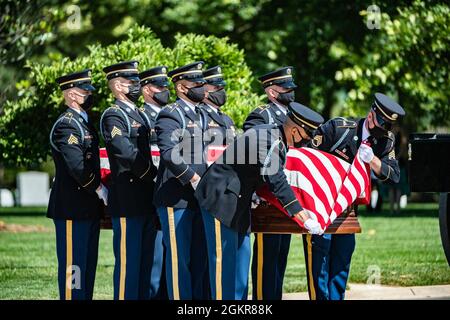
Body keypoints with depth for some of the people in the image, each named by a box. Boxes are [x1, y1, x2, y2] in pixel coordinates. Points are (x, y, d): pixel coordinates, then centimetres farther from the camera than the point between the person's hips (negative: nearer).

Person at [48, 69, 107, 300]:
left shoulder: (84, 123, 17)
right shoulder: (66, 125, -15)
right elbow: (77, 167, -23)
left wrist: (99, 190, 11)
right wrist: (100, 190, -14)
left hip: (88, 208, 10)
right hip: (72, 208, -10)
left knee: (88, 264, 13)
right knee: (73, 264, -6)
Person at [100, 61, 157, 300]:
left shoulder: (138, 115, 19)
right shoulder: (113, 116, -9)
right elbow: (127, 153, -21)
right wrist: (153, 173, -11)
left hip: (146, 201, 9)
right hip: (128, 200, -9)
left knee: (145, 260, 11)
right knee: (128, 261, -5)